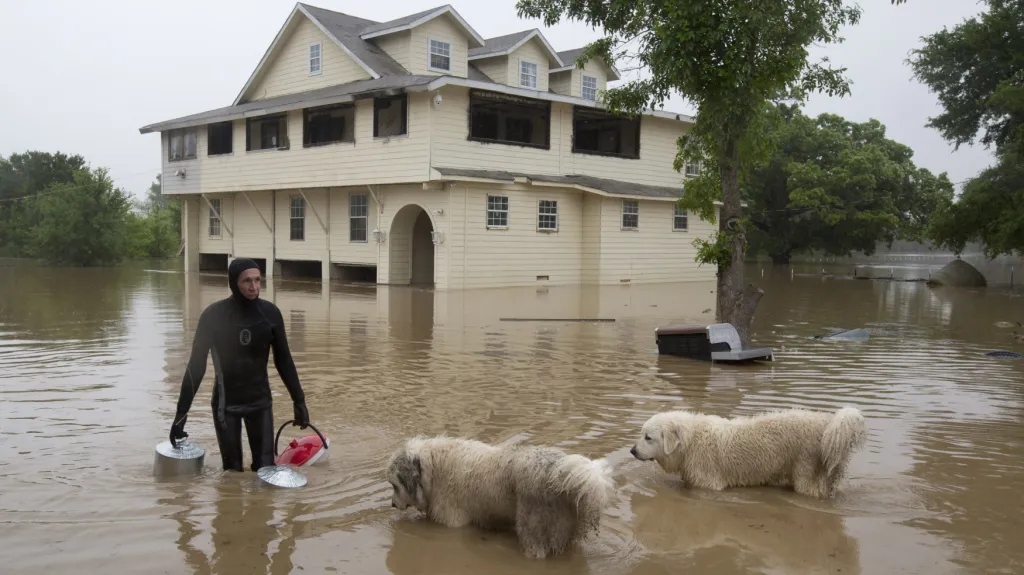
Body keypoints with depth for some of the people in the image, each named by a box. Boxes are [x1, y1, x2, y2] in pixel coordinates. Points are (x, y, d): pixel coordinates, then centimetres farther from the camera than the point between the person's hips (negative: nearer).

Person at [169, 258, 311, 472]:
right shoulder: (214, 315, -15)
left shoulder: (270, 313, -9)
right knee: (233, 470, 3)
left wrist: (298, 400, 0)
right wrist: (182, 412, -12)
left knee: (265, 469, 1)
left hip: (260, 400, 2)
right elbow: (196, 365, -11)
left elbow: (283, 359, 2)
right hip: (226, 403, -2)